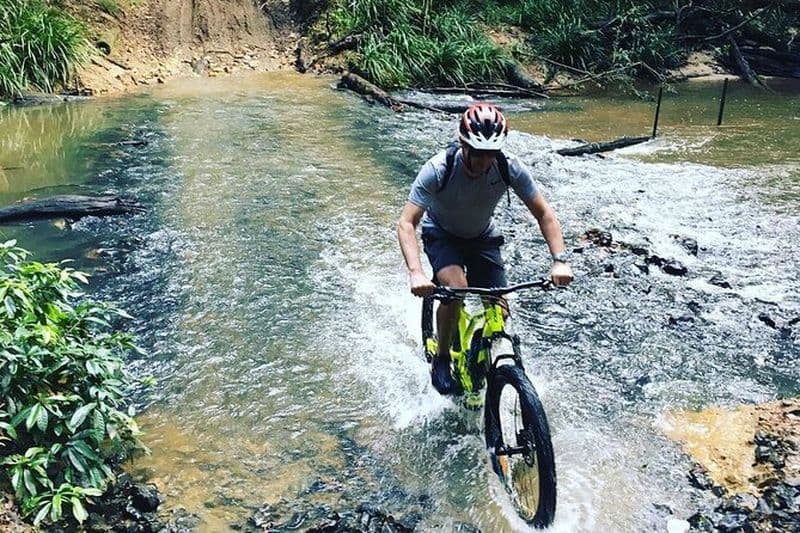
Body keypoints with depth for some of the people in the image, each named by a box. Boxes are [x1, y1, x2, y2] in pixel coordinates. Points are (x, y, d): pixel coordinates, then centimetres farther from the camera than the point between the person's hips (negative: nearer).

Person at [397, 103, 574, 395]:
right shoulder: (438, 169, -32)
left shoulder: (510, 168, -25)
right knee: (456, 290, -31)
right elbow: (406, 223, -35)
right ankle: (441, 359, -7)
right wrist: (415, 273, -49)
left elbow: (544, 214, -18)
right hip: (441, 234, -3)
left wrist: (560, 260, -32)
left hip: (482, 237, 3)